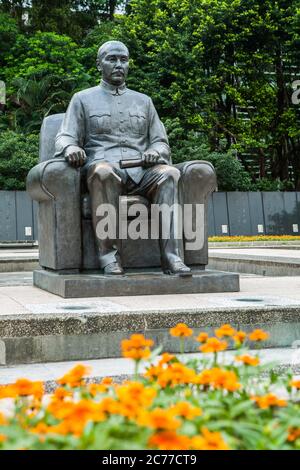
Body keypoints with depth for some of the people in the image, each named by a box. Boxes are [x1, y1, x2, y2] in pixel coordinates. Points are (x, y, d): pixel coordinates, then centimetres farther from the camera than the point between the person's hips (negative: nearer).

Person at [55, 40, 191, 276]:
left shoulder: (143, 101, 25)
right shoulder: (83, 99, 18)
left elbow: (161, 142, 22)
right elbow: (65, 138, 10)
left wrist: (155, 152, -4)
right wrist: (70, 148, -16)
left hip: (141, 170, 3)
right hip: (102, 166, -2)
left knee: (169, 173, -32)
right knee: (103, 171, -40)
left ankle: (171, 254, -39)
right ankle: (109, 254, -36)